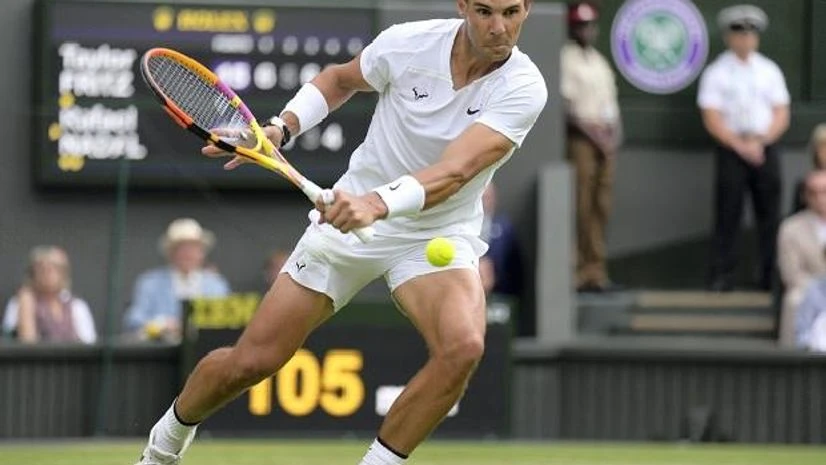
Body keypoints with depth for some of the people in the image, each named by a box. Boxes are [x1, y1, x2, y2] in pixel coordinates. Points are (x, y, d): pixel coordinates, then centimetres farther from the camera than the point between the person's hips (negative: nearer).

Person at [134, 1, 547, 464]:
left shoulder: (524, 88, -22)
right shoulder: (408, 43, -14)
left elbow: (454, 172, -35)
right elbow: (340, 78, 9)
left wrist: (379, 203, -51)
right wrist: (282, 128, -6)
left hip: (439, 236, -1)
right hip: (350, 217, 1)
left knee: (463, 347, -32)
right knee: (249, 362, 1)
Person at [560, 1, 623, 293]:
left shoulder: (599, 61, 20)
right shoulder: (567, 59, -4)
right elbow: (566, 105, -11)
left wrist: (614, 132, 4)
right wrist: (593, 131, -15)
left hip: (605, 139, 8)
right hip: (580, 137, -8)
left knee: (601, 206, 6)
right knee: (581, 206, -11)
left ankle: (596, 272, 8)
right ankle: (579, 272, -12)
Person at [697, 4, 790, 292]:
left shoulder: (769, 72, 10)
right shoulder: (716, 74, 1)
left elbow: (781, 116, 7)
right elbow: (712, 120, -5)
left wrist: (760, 141, -9)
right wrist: (741, 146, -13)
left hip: (765, 148, 3)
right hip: (730, 149, -3)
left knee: (770, 214, 1)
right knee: (727, 214, -5)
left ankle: (771, 276, 5)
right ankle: (721, 276, -2)